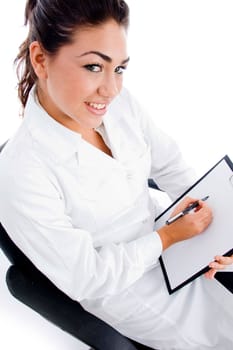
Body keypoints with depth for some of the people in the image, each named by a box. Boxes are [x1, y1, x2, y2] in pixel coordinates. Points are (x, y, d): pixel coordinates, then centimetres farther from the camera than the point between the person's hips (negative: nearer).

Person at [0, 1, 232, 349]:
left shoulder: (120, 103, -15)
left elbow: (170, 166, -1)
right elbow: (85, 278, -23)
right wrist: (169, 236, -20)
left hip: (164, 239, 5)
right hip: (126, 291, -5)